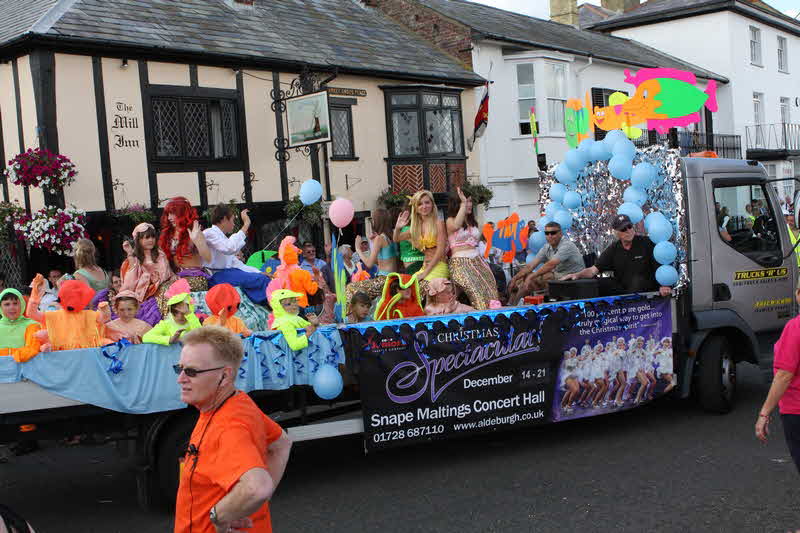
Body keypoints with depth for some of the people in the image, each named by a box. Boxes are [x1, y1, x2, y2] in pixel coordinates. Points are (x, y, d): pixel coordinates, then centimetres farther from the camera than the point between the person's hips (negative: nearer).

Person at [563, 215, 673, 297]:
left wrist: (664, 286, -21)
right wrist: (578, 275, -18)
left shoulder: (647, 243, -1)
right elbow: (594, 269, 1)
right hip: (622, 295, 2)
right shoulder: (613, 249, 7)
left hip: (648, 294, -2)